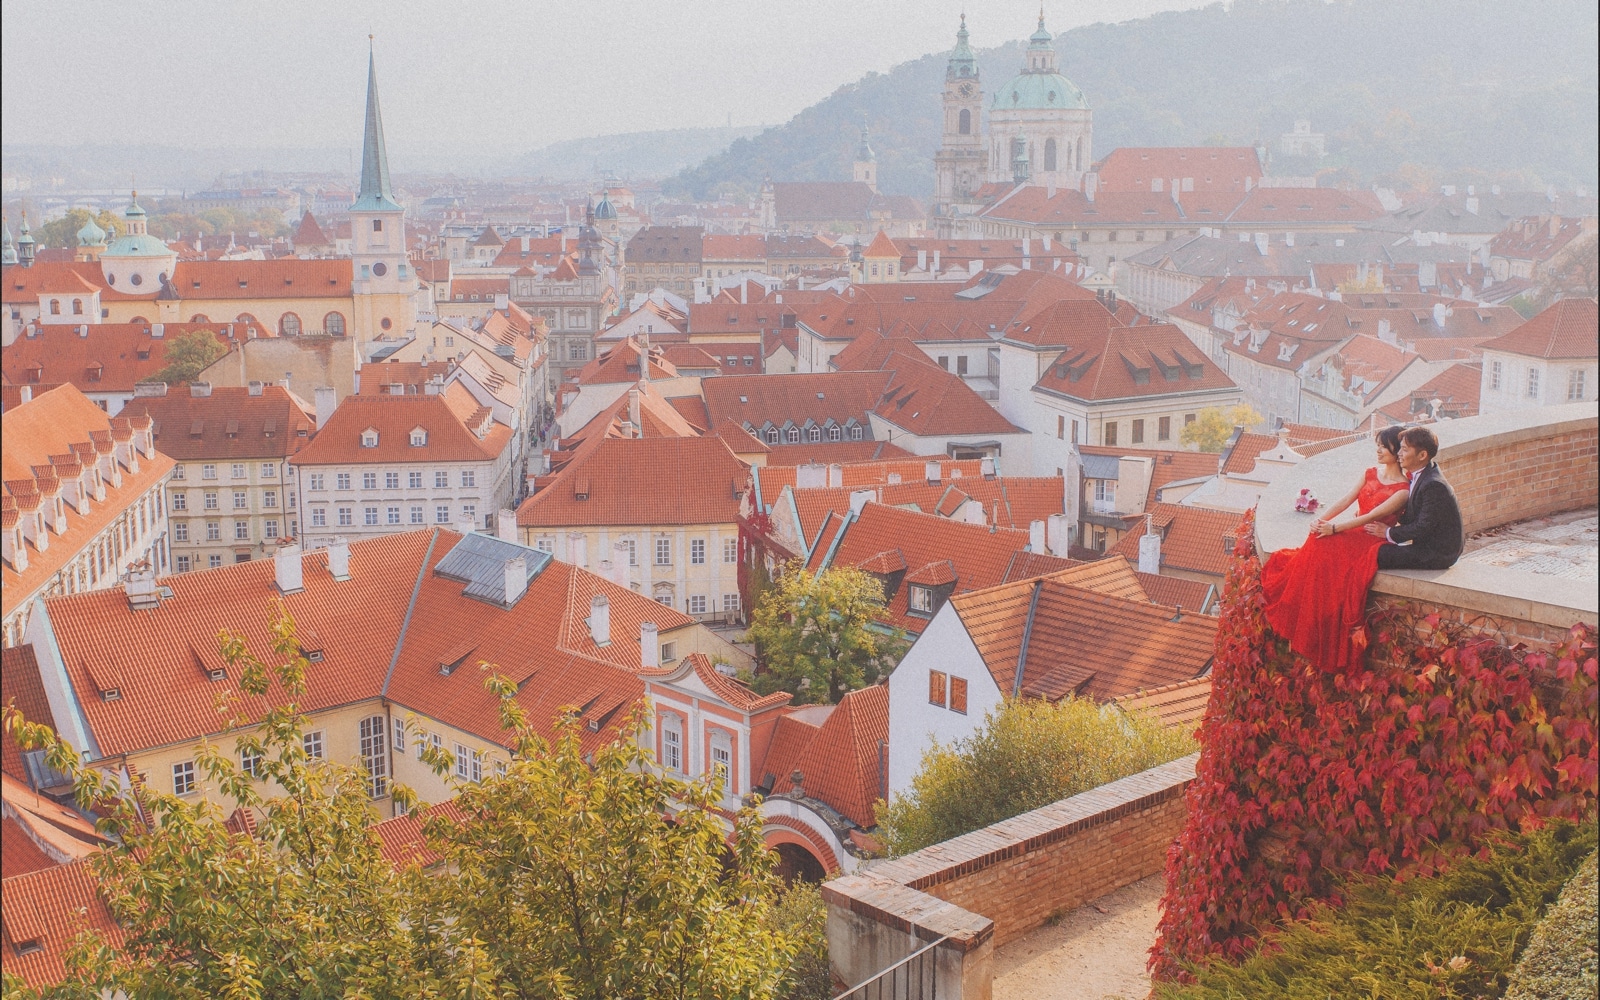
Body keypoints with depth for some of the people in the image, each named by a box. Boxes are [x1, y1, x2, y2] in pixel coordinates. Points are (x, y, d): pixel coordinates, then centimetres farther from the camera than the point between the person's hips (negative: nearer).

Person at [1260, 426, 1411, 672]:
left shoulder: (1403, 490, -7)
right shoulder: (1370, 474, 14)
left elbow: (1371, 516, -16)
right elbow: (1346, 500, 6)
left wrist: (1334, 528, -22)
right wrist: (1321, 520, -11)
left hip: (1372, 541, -6)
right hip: (1353, 532, 6)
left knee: (1325, 547, -32)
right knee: (1318, 544, -23)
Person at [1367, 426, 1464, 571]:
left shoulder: (1434, 485, -25)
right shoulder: (1419, 476, 7)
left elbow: (1423, 527, -22)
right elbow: (1412, 517, 15)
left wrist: (1389, 533, -11)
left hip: (1438, 553, -10)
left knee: (1377, 555, -14)